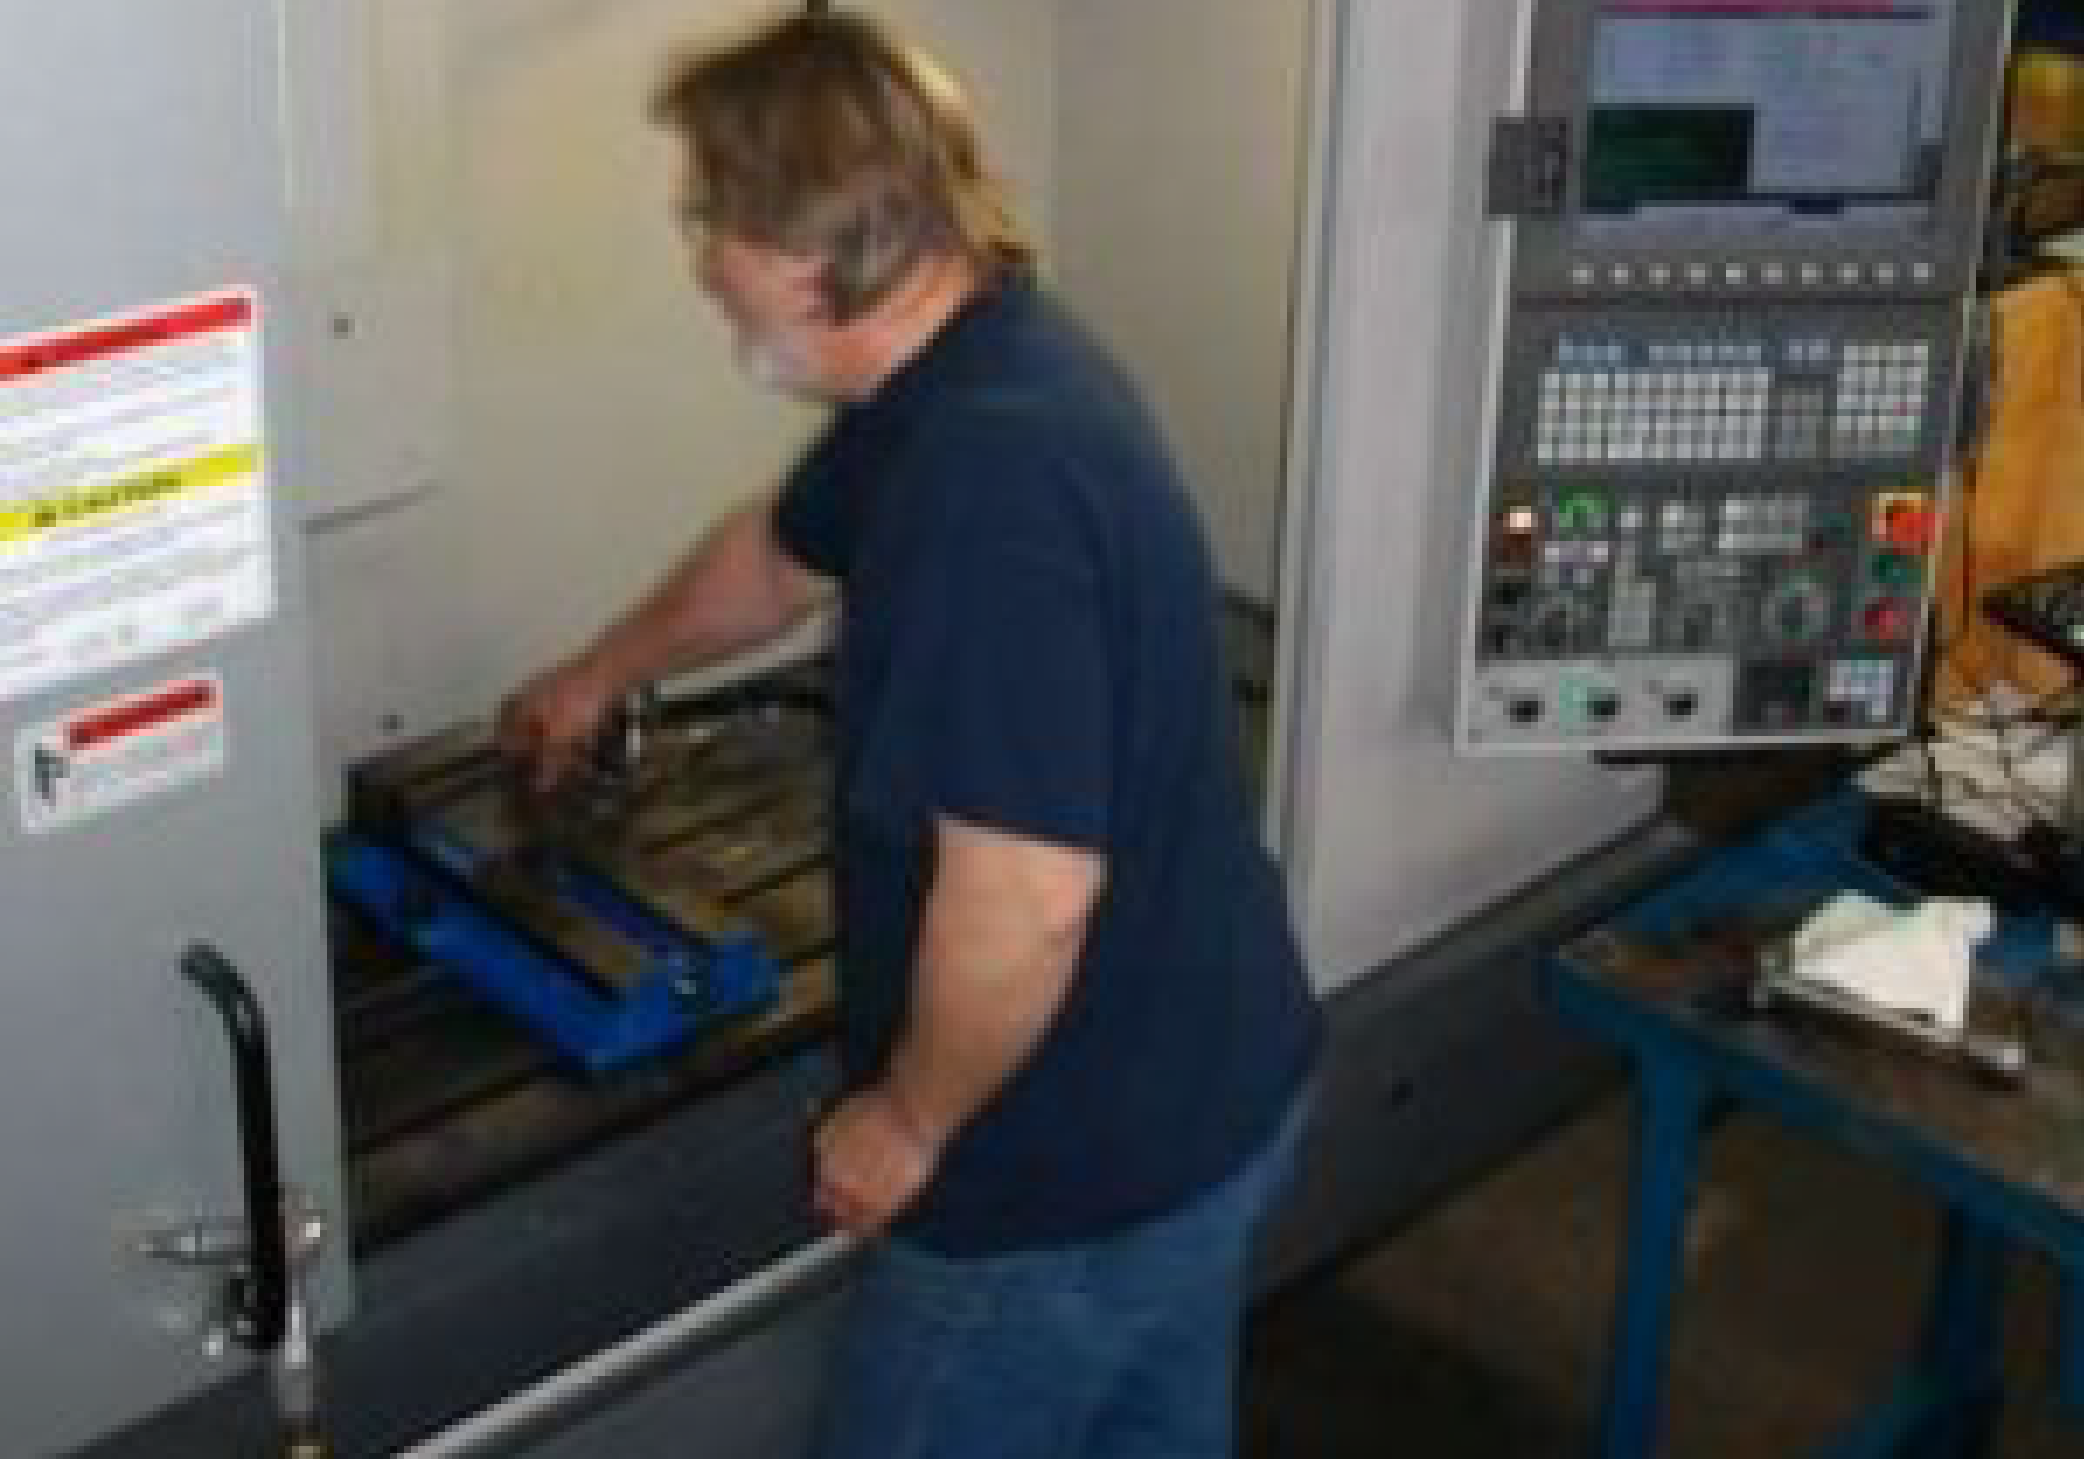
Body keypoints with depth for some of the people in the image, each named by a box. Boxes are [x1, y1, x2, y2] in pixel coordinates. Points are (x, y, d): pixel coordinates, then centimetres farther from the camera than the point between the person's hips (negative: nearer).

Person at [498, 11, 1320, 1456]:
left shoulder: (997, 471, -32)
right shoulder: (969, 375, 2)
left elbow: (1023, 901, -34)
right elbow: (777, 553, 22)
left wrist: (909, 1119, -16)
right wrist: (602, 674, 38)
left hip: (1072, 1169, -9)